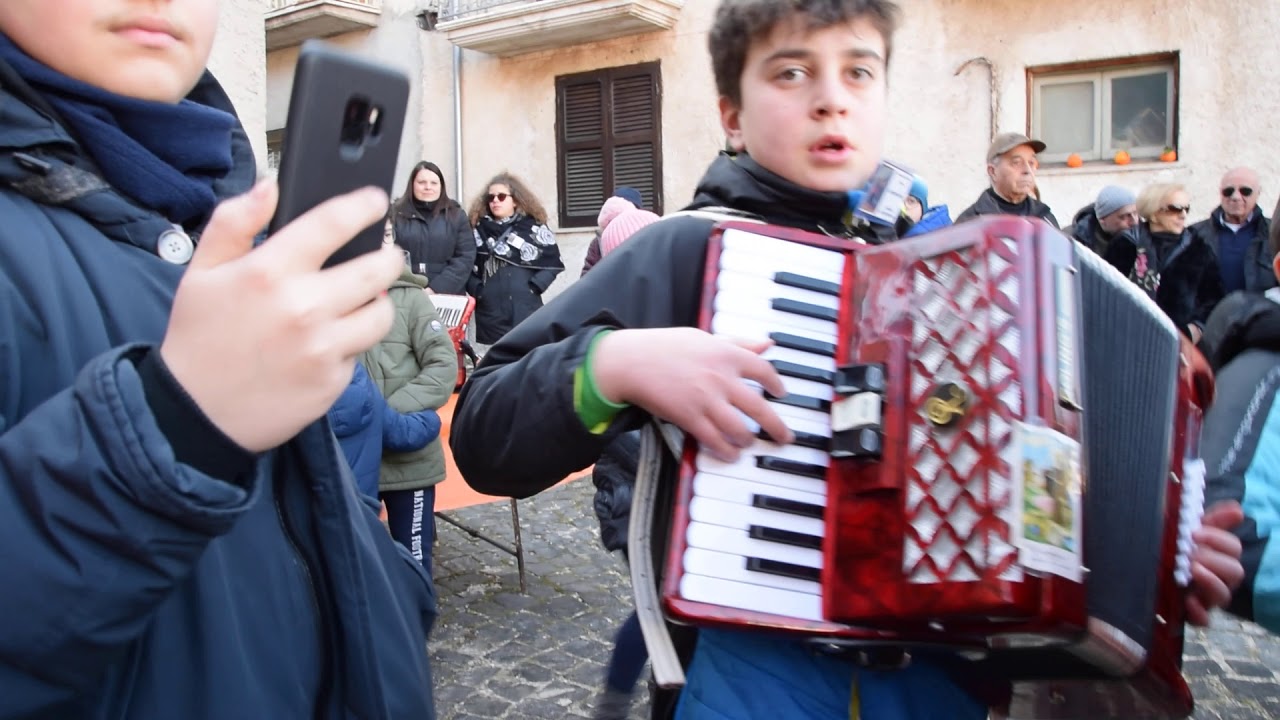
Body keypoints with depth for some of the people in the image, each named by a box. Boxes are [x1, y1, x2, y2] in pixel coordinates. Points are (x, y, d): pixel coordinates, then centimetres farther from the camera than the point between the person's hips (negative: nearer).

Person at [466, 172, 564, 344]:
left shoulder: (534, 227, 6)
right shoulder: (479, 230, 9)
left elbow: (553, 263, 4)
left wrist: (534, 286, -6)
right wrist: (477, 290, -7)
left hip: (526, 311, 0)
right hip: (490, 315, 1)